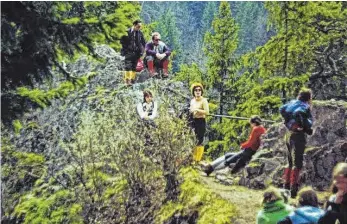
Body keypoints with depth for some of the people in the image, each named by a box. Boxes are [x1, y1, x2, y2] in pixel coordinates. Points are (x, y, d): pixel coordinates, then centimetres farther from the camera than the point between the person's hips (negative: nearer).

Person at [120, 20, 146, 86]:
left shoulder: (140, 33, 6)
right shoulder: (128, 32, -5)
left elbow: (143, 42, 17)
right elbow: (122, 41, 0)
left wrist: (142, 50, 7)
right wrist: (125, 49, -4)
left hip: (136, 53, 4)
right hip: (129, 52, -4)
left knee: (134, 67, 5)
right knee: (128, 66, -13)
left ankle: (132, 80, 11)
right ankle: (127, 80, -13)